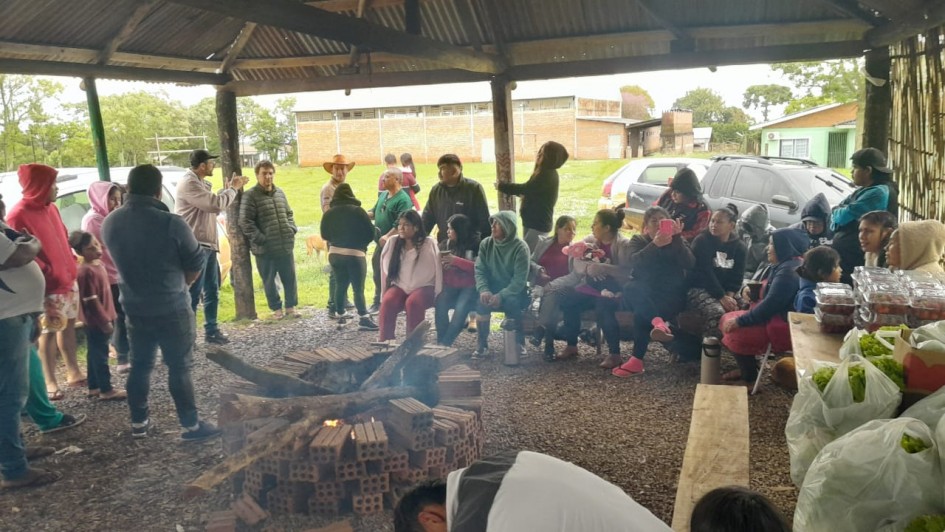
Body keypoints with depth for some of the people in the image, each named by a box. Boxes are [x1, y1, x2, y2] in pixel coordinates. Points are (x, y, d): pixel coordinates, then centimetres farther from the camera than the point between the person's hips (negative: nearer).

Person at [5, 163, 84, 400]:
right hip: (49, 287, -8)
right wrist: (48, 275, -20)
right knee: (49, 332, 0)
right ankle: (50, 381, 9)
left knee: (69, 325, 16)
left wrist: (72, 264, 14)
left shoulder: (50, 208, 8)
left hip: (68, 279, 8)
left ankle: (73, 372, 27)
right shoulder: (19, 215, -17)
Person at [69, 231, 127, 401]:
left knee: (95, 353, 17)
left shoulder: (99, 263, 8)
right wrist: (105, 321, -19)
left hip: (101, 319, 9)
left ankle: (94, 387, 27)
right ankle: (106, 390, 9)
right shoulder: (86, 271, -22)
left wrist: (110, 315, 20)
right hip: (97, 321, -9)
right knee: (100, 354, 0)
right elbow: (91, 301, -22)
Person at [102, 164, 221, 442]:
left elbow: (122, 261, 10)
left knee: (140, 365, 18)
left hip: (134, 307, 5)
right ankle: (191, 425, 12)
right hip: (172, 308, -5)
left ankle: (139, 422, 28)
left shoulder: (109, 224, -4)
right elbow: (196, 264, -10)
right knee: (179, 367, 4)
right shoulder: (171, 224, -21)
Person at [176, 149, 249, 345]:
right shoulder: (189, 183, -16)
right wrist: (233, 189, -8)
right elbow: (215, 204, -22)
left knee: (212, 291, 16)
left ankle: (211, 330, 25)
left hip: (208, 245, 10)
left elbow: (214, 206, 21)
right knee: (193, 293, -6)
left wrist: (229, 189, 12)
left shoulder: (201, 183, 16)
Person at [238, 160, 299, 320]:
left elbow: (289, 214, 23)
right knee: (269, 281, 6)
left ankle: (291, 307, 22)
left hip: (286, 246, 5)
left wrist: (292, 229, 6)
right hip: (265, 249, -5)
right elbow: (245, 222, -12)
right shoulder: (250, 196, -7)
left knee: (290, 278, 9)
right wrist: (260, 239, -16)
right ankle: (276, 308, 19)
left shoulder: (280, 193, 13)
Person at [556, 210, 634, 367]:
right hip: (591, 288, 6)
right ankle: (571, 346, -2)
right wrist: (589, 267, -24)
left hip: (613, 291, -6)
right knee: (566, 300, -16)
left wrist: (601, 268, -29)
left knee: (603, 307, -36)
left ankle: (614, 354, -24)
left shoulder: (625, 245, -9)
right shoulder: (590, 241, 9)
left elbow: (627, 272, -21)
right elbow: (576, 263, -2)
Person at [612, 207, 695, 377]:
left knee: (642, 314, -33)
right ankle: (657, 322, -56)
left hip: (671, 294, -1)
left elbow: (689, 264, -7)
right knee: (630, 288, -36)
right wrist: (655, 245, -25)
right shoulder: (638, 240, 13)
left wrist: (677, 238, -17)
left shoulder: (677, 241, 14)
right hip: (644, 294, 2)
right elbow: (635, 262, -11)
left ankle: (637, 361, -33)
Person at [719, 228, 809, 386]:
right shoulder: (786, 265, 12)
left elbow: (769, 306, -26)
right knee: (728, 319, 6)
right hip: (779, 317, 11)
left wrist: (740, 321, -19)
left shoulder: (788, 272, -23)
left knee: (735, 331, -20)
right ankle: (747, 368, 14)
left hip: (784, 327, -11)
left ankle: (749, 377, 0)